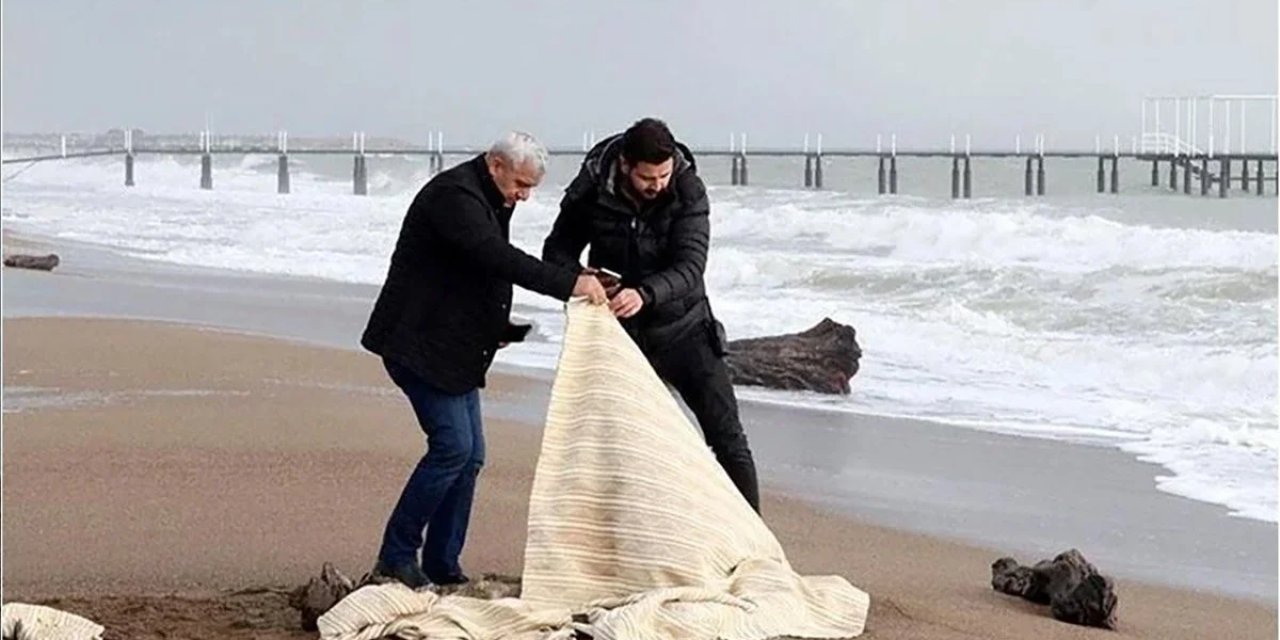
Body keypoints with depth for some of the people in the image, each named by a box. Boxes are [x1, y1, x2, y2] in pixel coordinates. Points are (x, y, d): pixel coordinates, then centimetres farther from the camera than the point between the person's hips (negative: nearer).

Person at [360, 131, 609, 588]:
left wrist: (498, 328, 7)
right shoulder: (453, 196, -18)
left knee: (470, 456, 6)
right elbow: (499, 258, -32)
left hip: (454, 351, 10)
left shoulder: (490, 202, 14)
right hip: (418, 345, -10)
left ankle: (442, 565, 12)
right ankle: (396, 556, -7)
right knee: (453, 445, -16)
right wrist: (569, 282, -36)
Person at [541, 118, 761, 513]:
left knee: (726, 436, 0)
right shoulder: (592, 191, -14)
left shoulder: (688, 191, -18)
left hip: (683, 330, -1)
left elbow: (690, 267, -27)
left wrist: (645, 294, -46)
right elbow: (558, 249, -2)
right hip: (622, 335, 1)